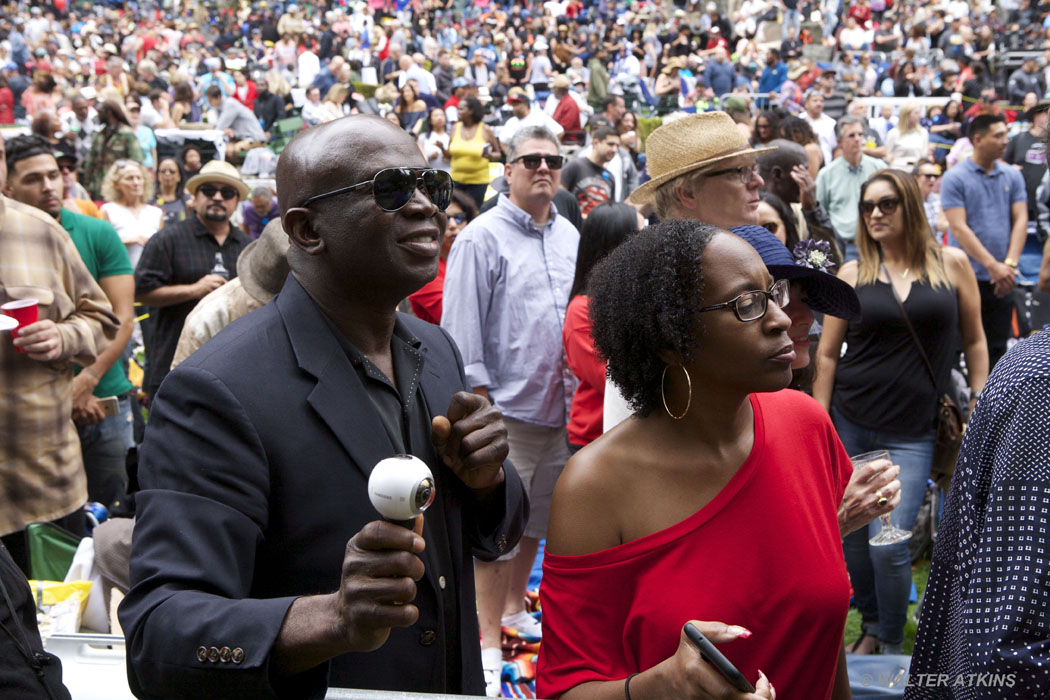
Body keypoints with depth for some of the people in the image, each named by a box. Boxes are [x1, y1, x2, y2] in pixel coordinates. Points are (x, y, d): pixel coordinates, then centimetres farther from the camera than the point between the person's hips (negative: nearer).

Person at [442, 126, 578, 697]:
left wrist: (582, 388, 15)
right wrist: (480, 400, -14)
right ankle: (489, 641, 11)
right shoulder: (482, 238, -8)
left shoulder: (570, 237, 11)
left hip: (560, 407, 6)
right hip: (508, 408, -6)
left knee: (535, 521, 18)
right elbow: (463, 328, -11)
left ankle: (514, 609, 36)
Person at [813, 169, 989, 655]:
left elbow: (974, 341, 8)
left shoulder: (951, 264, 2)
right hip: (850, 425, 2)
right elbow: (827, 353, 4)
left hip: (912, 432, -2)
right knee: (851, 539, 7)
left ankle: (892, 644, 14)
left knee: (889, 543, -9)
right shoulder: (853, 273, 2)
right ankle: (871, 626, 32)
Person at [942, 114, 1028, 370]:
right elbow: (959, 228, -11)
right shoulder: (954, 178, -4)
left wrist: (1010, 263, -11)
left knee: (996, 348, 8)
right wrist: (993, 265, -17)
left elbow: (1020, 220, 4)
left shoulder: (1012, 176, 10)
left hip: (1002, 280, 4)